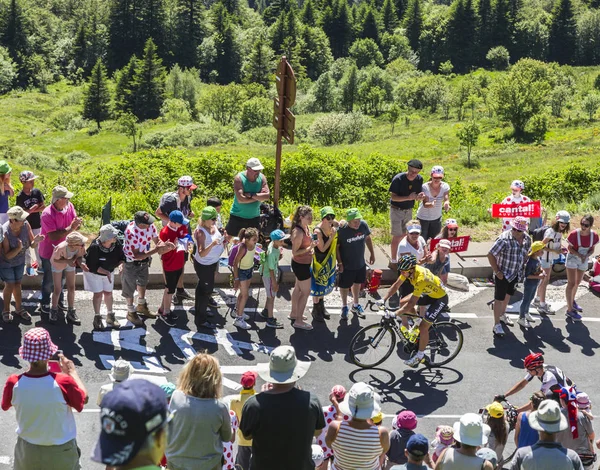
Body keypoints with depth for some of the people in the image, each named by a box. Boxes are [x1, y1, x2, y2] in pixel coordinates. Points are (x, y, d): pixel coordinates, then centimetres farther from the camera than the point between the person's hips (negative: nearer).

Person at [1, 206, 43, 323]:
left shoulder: (25, 225, -24)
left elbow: (32, 245, -14)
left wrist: (35, 241, -36)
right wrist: (18, 248, -44)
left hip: (19, 261, 4)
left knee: (17, 283, 17)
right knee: (10, 285, 3)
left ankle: (19, 308, 34)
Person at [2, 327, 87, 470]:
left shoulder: (14, 383, -22)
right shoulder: (63, 382, -29)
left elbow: (5, 406, 1)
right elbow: (83, 400, -8)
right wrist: (72, 372, 2)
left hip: (28, 450, 1)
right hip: (61, 451, -1)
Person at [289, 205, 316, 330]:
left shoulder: (306, 228, 0)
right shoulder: (298, 232, -28)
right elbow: (295, 252, -24)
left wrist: (311, 249, -1)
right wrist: (309, 248, -31)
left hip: (303, 263, 9)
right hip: (301, 265, -9)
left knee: (298, 288, 23)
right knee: (306, 292, 0)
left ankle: (294, 313, 41)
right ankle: (298, 321, 9)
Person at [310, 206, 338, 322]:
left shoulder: (333, 224, -10)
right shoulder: (317, 231, -27)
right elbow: (322, 248, -24)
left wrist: (342, 223, -12)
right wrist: (332, 236, -29)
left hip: (329, 260, 7)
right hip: (319, 261, -7)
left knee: (325, 284, 21)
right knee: (317, 285, 6)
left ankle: (321, 306, 39)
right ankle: (315, 310, 22)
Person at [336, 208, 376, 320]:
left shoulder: (363, 225, -15)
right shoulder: (342, 230, -27)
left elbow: (368, 238, 4)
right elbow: (336, 247, -16)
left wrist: (372, 253, 9)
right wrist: (339, 263, -15)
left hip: (360, 263, 5)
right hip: (346, 265, -5)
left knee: (357, 283, 23)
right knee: (344, 286, 13)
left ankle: (355, 305, 44)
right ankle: (344, 307, 36)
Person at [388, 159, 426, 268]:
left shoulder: (419, 179, -6)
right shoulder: (398, 179, -23)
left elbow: (417, 195, 2)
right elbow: (393, 197, -22)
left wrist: (420, 196, -24)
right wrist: (408, 198, -34)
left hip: (409, 210, 6)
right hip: (396, 210, -6)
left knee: (405, 235, 14)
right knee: (397, 236, -3)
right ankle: (393, 261, 8)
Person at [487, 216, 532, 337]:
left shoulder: (527, 239, -6)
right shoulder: (504, 239, -25)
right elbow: (491, 255, -21)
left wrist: (522, 267, 8)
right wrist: (497, 271, -18)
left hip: (516, 274, 7)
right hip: (503, 274, -7)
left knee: (508, 294, 25)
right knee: (499, 299, -2)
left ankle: (502, 315, 47)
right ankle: (497, 325, 5)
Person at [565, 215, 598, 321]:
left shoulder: (594, 236, -16)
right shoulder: (574, 234, -26)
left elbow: (592, 249, -4)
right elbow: (570, 248, -14)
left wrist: (586, 256, -24)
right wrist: (580, 255, -29)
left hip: (584, 261, 4)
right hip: (572, 259, -4)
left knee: (577, 282, 22)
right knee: (571, 283, -8)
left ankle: (572, 301, 47)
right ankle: (570, 310, -4)